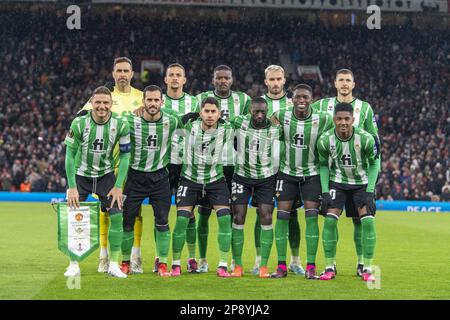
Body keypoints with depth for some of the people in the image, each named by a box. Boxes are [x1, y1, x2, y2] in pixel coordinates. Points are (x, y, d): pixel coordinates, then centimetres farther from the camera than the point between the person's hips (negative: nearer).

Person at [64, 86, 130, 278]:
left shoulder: (120, 124, -15)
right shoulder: (79, 123, -19)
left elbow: (125, 155, -7)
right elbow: (70, 155, -13)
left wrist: (118, 186, -12)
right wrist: (72, 187, -16)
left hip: (106, 175, 1)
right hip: (81, 175, -1)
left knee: (117, 216, -11)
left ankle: (114, 264, -1)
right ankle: (74, 265, 5)